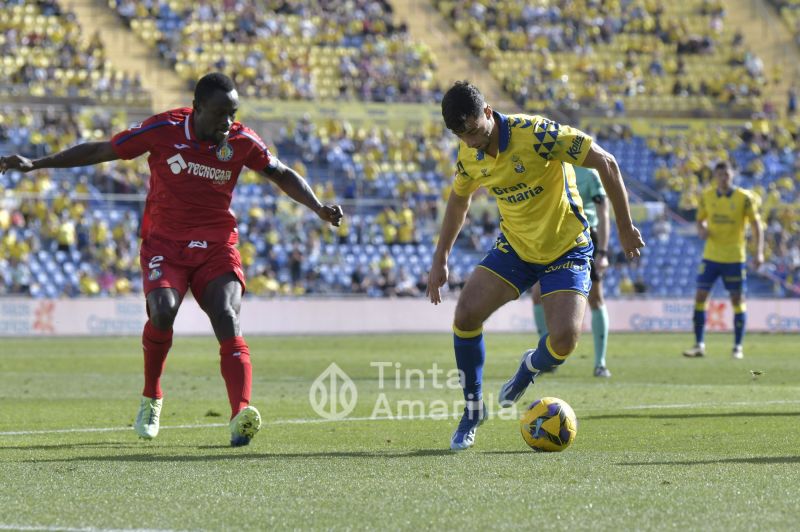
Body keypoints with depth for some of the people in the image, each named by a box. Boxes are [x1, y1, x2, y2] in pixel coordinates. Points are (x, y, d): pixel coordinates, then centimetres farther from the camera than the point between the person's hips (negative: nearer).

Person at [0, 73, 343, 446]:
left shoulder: (242, 142, -2)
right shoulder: (163, 130, -7)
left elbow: (282, 175, 15)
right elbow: (99, 151, 2)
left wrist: (319, 209, 1)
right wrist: (35, 164, 1)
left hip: (216, 247, 1)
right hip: (165, 243, -1)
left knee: (226, 318, -21)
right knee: (163, 310, -26)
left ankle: (241, 416, -32)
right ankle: (151, 398, -1)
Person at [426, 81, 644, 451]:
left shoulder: (536, 133, -27)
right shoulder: (468, 156, -7)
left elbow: (605, 163, -20)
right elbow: (459, 200, 15)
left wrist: (625, 228, -15)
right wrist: (440, 259, 12)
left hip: (565, 248, -5)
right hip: (515, 246, 5)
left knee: (563, 340, -20)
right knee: (465, 314, -13)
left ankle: (531, 366, 18)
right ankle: (473, 409, 7)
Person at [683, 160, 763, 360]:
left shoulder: (744, 198, -7)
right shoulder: (707, 196, 2)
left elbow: (756, 225, -4)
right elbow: (700, 220, 13)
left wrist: (759, 252, -13)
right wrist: (701, 230, -12)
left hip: (735, 257, -2)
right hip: (711, 256, 3)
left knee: (737, 299, 1)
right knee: (700, 296, -3)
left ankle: (738, 347, 10)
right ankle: (699, 345, 4)